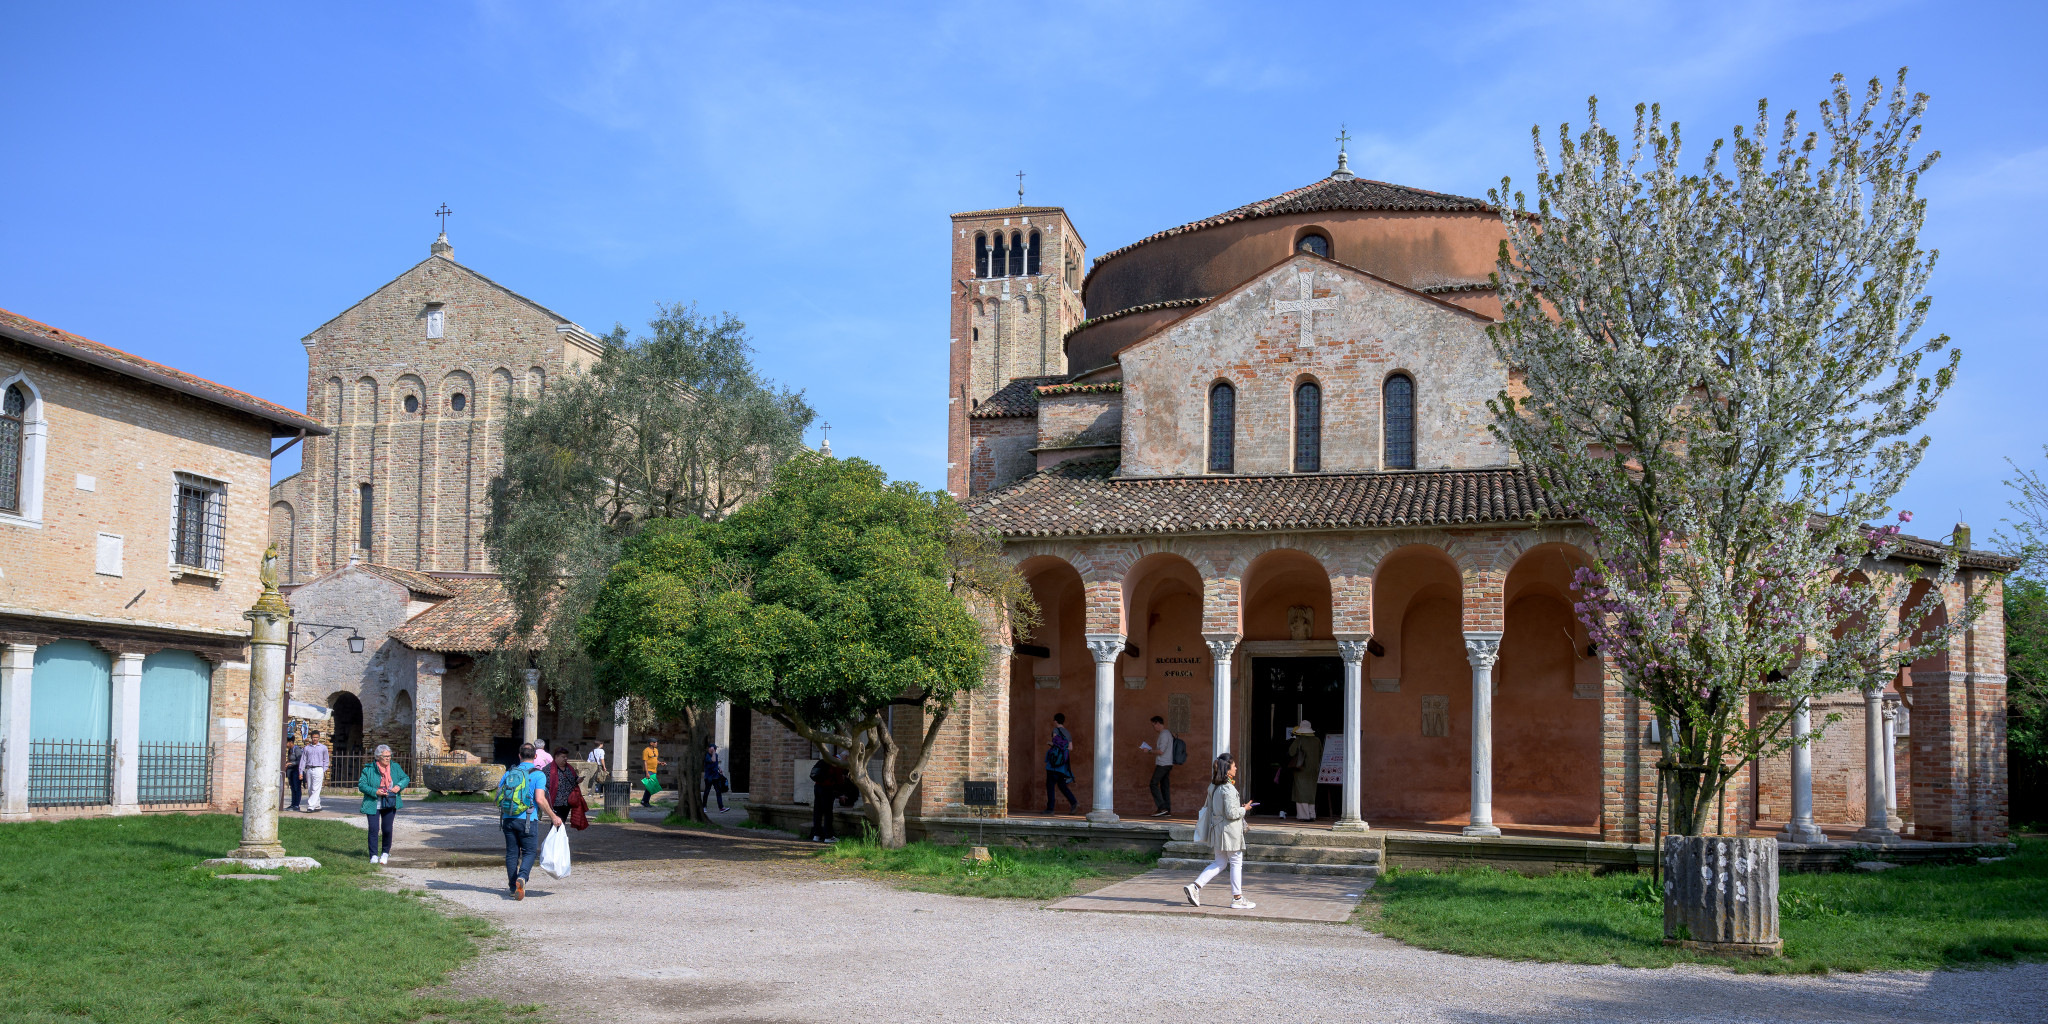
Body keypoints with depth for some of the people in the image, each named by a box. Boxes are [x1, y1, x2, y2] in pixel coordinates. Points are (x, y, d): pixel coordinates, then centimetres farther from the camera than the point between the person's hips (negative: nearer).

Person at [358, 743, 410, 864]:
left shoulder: (395, 768, 6)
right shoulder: (369, 769, -4)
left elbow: (406, 779, 13)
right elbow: (361, 785, -7)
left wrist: (399, 786, -8)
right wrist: (375, 792, -19)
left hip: (390, 804, 2)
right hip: (373, 804, -2)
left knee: (387, 829, 3)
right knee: (373, 829, -7)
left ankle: (385, 853, 22)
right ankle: (373, 855, 2)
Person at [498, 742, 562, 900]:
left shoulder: (509, 773, 8)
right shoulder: (538, 775, -6)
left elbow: (498, 797, 9)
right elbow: (540, 799, -15)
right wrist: (553, 817, -7)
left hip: (508, 819, 4)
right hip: (527, 820, -4)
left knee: (512, 852, 12)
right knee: (529, 852, 5)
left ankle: (513, 887, 14)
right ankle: (522, 877, -21)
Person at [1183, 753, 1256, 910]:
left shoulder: (1213, 787, 7)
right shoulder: (1228, 788, -20)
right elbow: (1232, 813, -22)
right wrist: (1244, 809, -4)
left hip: (1216, 828, 8)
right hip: (1230, 830, -8)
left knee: (1219, 862, 15)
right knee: (1236, 862, 4)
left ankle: (1195, 886, 4)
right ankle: (1237, 898, 10)